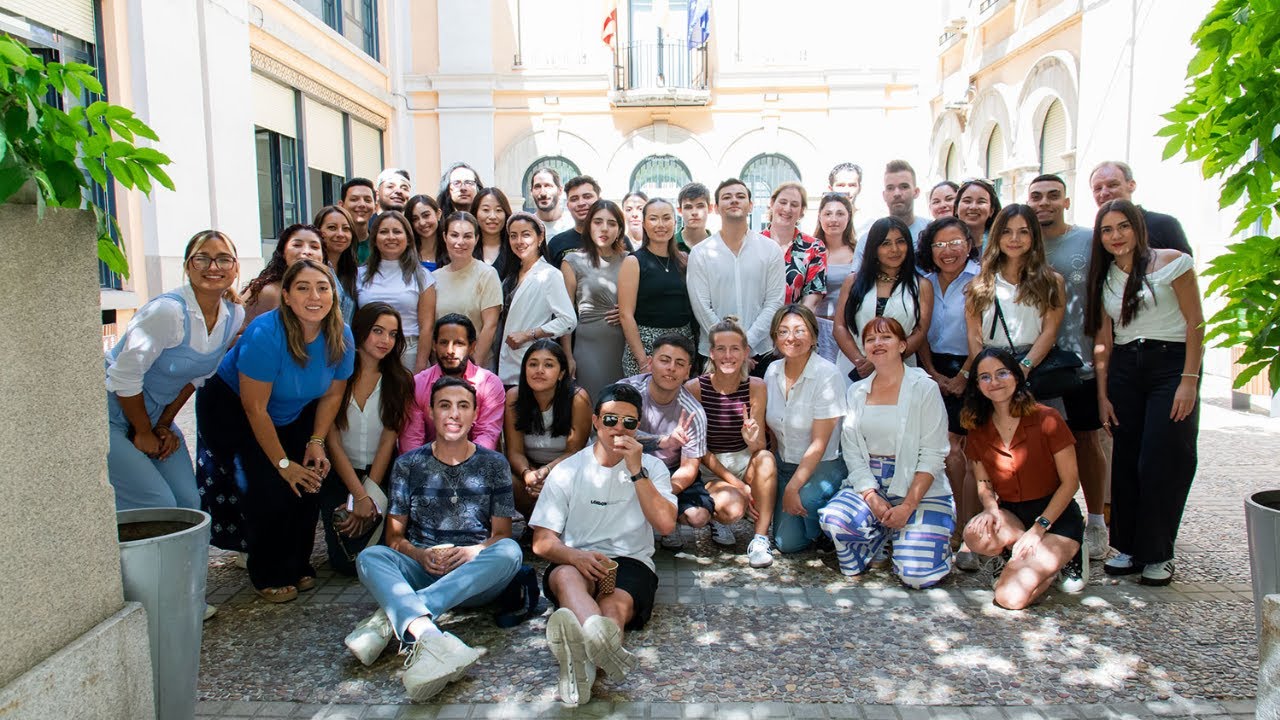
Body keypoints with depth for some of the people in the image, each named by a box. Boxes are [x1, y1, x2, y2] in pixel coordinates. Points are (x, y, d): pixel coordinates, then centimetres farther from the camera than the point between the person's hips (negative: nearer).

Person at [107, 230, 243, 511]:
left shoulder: (234, 315, -4)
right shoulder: (168, 311, -26)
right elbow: (125, 377, -21)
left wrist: (164, 425, 3)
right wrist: (143, 433, -10)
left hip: (154, 415, 7)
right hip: (113, 412, -7)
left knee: (189, 502, 0)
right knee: (158, 506, -14)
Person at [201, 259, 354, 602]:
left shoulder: (341, 337, -16)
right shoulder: (265, 334, -33)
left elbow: (332, 395, -2)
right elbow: (255, 407, -27)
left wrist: (316, 442, -12)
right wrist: (283, 463, -22)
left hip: (294, 413, 5)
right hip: (234, 408, -5)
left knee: (311, 481, -10)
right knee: (270, 487, -18)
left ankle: (297, 565, 11)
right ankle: (268, 576, 2)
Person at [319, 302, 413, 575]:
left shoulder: (400, 381, 0)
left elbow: (388, 442, -5)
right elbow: (333, 443, -8)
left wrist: (370, 497, -14)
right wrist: (361, 497, -15)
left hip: (382, 475, 1)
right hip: (339, 475, -1)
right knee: (346, 561, -13)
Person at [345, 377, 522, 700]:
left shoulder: (493, 465, 9)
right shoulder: (408, 464, 10)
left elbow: (502, 534, 6)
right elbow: (394, 536, 8)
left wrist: (471, 553, -16)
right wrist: (421, 555, -14)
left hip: (476, 581, 0)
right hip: (420, 572, 1)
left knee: (510, 551, -33)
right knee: (369, 557, -28)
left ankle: (389, 617, -39)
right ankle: (427, 635, -56)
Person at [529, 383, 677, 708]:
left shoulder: (652, 467, 13)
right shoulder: (568, 470, 11)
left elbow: (666, 525, -4)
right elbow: (542, 541, 3)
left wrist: (636, 471, -9)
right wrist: (575, 556, -19)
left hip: (631, 563, 1)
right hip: (577, 562, 0)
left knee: (616, 604, -35)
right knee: (565, 575, -37)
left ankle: (580, 653, -65)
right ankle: (601, 640, -67)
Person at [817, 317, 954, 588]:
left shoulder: (924, 388, -4)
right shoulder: (856, 392, 9)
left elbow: (932, 455, -9)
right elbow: (851, 452, 1)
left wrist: (908, 506, -19)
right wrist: (871, 496, -15)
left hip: (918, 487, -3)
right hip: (869, 482, 3)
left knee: (917, 574, -20)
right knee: (833, 518, -28)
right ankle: (883, 540, 5)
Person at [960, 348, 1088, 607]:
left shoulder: (1046, 419, -12)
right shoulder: (978, 430, 1)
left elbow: (1070, 482, -10)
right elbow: (983, 482, 8)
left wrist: (1038, 528, -18)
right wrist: (991, 508, -15)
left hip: (1055, 516, -3)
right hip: (1010, 515, 3)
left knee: (1011, 597, -23)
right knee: (975, 535, -34)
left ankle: (1063, 558, 6)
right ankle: (1009, 557, 0)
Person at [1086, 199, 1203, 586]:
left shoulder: (1171, 262, -3)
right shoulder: (1104, 278, 10)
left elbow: (1195, 322, -6)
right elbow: (1103, 339, 9)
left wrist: (1189, 380, -13)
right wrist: (1102, 394, 4)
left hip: (1170, 365, -4)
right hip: (1123, 370, 4)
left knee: (1162, 463, -5)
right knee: (1125, 462, 5)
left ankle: (1158, 556, 7)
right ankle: (1129, 547, 17)